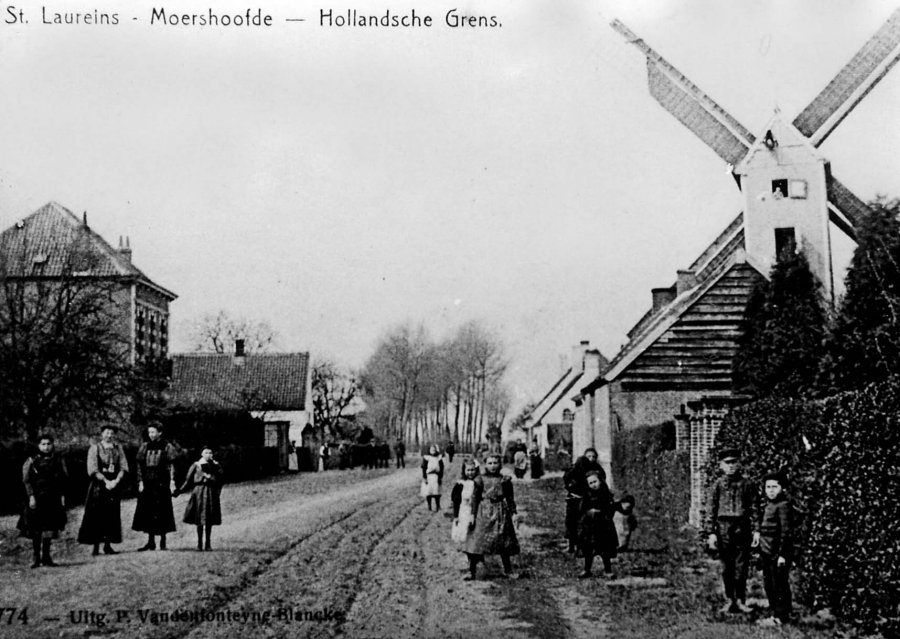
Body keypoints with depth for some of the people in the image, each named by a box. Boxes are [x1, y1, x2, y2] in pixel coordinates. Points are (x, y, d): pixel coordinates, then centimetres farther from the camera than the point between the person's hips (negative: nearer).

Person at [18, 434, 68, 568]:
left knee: (49, 527, 3)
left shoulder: (58, 460, 8)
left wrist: (62, 495, 2)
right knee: (36, 529, -1)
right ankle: (36, 557, 6)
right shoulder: (32, 461, 1)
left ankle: (46, 556, 12)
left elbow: (64, 478, 10)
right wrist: (31, 496, -11)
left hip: (53, 499, 2)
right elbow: (27, 480, -2)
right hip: (37, 499, -2)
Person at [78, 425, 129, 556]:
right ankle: (96, 547, -3)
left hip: (114, 485, 3)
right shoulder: (95, 448, 2)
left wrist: (116, 481, -12)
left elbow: (123, 467, 4)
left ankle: (108, 545, 6)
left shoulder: (118, 449, 11)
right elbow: (93, 469, -7)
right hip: (98, 485, -3)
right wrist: (106, 481, -15)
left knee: (112, 516, 2)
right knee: (96, 516, -5)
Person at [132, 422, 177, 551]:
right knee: (147, 513, 5)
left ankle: (163, 542, 4)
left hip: (161, 484, -4)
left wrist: (172, 481, -16)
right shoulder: (144, 447, 12)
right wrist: (140, 481, 0)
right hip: (147, 484, 4)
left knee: (162, 513, -2)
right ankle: (151, 542, 12)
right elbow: (139, 465, 10)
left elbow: (171, 466, -6)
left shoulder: (167, 447, 1)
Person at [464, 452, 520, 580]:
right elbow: (475, 498, 2)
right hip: (484, 512, -2)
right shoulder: (480, 480, 0)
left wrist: (512, 512, 3)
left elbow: (510, 498, 8)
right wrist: (473, 515, -2)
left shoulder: (505, 480, 4)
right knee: (477, 541, -7)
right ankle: (471, 571, -2)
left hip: (501, 512, 2)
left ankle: (507, 569, 26)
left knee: (504, 541, 10)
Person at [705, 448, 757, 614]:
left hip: (742, 527, 0)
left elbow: (753, 508, 6)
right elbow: (711, 509, 2)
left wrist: (755, 530, -2)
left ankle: (740, 600, 10)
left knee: (741, 566, 1)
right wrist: (711, 532, -3)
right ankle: (729, 600, 14)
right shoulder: (718, 484, 4)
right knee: (727, 567, 5)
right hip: (724, 527, 0)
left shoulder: (746, 484, 6)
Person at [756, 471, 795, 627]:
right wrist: (761, 550, 18)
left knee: (779, 585, -2)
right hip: (767, 553, 9)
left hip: (778, 554, -9)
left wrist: (782, 554, -18)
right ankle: (776, 614, 24)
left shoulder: (783, 505, -13)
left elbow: (786, 532, -16)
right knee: (769, 585, 14)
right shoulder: (768, 505, 14)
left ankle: (781, 617, 5)